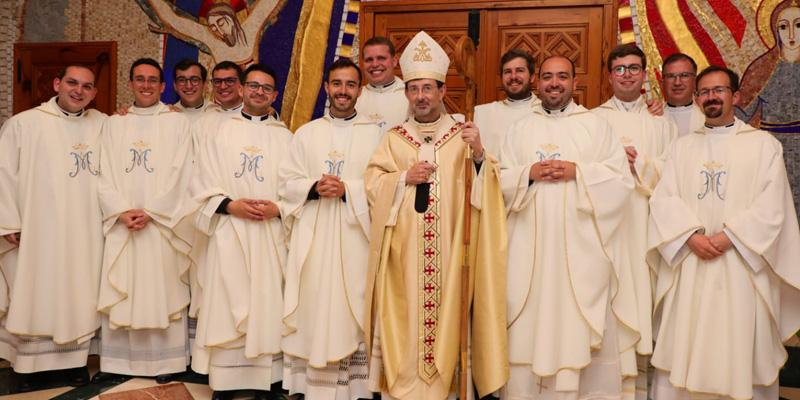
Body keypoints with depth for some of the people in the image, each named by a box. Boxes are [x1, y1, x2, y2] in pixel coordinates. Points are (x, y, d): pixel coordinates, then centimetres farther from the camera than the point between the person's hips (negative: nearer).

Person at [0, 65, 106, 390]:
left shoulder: (103, 125, 6)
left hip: (85, 235, 2)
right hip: (37, 233, -2)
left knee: (78, 297, 9)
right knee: (35, 298, 7)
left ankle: (74, 360, 21)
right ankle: (29, 366, 21)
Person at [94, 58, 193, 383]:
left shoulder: (177, 123, 4)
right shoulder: (114, 124, 13)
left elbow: (179, 175, -4)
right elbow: (106, 175, 6)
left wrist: (150, 212, -12)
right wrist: (122, 212, -9)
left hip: (163, 222, -3)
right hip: (122, 224, 3)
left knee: (162, 290, -1)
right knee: (119, 293, 4)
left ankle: (165, 361, 6)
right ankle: (117, 360, 13)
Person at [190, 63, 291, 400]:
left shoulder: (285, 138, 10)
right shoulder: (220, 132, 9)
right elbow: (202, 183, 3)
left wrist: (278, 208, -14)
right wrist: (230, 205, -12)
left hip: (271, 235, 0)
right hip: (228, 232, 0)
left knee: (266, 304, 2)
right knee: (225, 306, 0)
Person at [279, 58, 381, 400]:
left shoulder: (375, 134, 6)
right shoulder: (305, 133, 13)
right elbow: (287, 183, 7)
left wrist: (347, 190, -16)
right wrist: (315, 188, -12)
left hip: (355, 237, -1)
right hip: (313, 237, 2)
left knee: (353, 312, -1)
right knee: (315, 311, 1)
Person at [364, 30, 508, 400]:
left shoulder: (463, 136, 5)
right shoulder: (393, 139, 9)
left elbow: (483, 189, -3)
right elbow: (372, 183, 4)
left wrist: (479, 156, -21)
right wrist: (404, 178, -11)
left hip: (448, 248, -1)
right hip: (403, 250, 1)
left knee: (445, 312, 1)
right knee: (403, 315, 2)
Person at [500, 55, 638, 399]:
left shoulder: (596, 126, 8)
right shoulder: (520, 129, 13)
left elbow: (621, 180, 0)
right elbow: (500, 183, 7)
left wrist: (577, 171, -12)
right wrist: (529, 173, -10)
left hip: (581, 247, -1)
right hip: (531, 249, 1)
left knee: (585, 329, -1)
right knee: (529, 328, 2)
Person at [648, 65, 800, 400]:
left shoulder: (764, 144, 5)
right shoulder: (683, 146, 13)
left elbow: (771, 206, -5)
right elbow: (663, 198, 1)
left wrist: (727, 237, -15)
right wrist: (691, 236, -14)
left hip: (740, 266, -2)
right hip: (688, 267, 2)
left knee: (740, 352, 3)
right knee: (681, 351, 5)